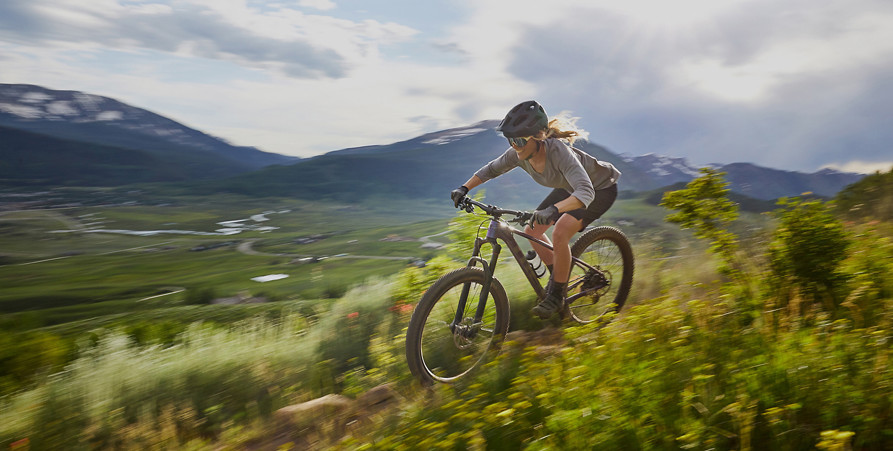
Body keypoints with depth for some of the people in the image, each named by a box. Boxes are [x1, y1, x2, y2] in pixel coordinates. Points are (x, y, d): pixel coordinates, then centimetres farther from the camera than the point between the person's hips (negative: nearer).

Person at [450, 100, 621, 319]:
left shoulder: (559, 152, -39)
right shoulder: (519, 153, -20)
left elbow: (585, 192, -50)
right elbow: (490, 169, -3)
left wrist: (554, 209, -67)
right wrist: (464, 189, -15)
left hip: (600, 189, -7)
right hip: (569, 187, 8)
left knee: (559, 234, -26)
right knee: (532, 230, 1)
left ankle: (557, 296, -6)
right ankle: (559, 277, 20)